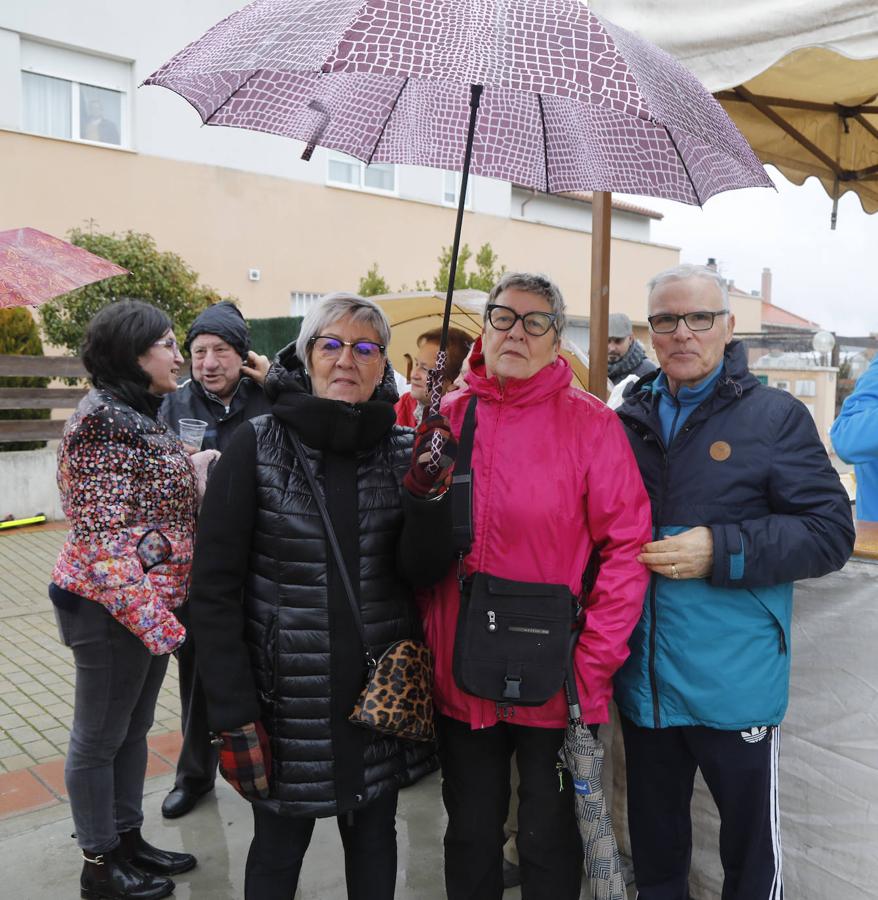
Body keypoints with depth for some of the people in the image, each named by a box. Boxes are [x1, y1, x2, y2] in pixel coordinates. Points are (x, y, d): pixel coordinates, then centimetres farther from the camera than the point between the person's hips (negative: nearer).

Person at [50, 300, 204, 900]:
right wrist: (151, 614, -27)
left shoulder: (146, 417, 10)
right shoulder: (102, 421, -17)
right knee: (100, 737, 8)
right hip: (114, 606, -9)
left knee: (135, 727, 20)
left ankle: (128, 839, 36)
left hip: (156, 601, 9)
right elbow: (103, 534, -22)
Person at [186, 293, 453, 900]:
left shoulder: (405, 450, -1)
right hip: (286, 694, -2)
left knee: (373, 836, 20)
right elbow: (215, 587, -8)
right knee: (278, 848, 15)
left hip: (381, 690, 3)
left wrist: (427, 497, -24)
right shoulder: (257, 446, -9)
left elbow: (422, 571, -7)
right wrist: (232, 711, -11)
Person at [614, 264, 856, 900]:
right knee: (654, 839, 23)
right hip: (643, 679, 4)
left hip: (735, 683, -4)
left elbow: (832, 532, -11)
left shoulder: (776, 416, -6)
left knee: (751, 843, 16)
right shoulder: (629, 422, 7)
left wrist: (721, 551, -21)